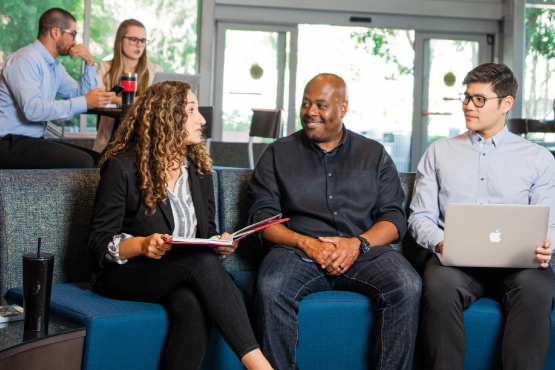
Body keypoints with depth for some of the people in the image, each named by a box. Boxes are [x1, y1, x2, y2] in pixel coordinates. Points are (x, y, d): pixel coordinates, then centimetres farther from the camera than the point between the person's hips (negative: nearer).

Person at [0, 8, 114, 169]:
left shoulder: (54, 66, 17)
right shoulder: (26, 60, -14)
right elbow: (32, 109, -28)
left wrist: (90, 63, 5)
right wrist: (85, 102, -31)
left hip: (34, 139, 10)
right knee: (82, 162, -25)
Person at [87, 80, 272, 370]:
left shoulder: (199, 168, 14)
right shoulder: (122, 167, -5)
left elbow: (207, 233, 19)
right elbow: (99, 242, -6)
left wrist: (220, 243, -5)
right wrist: (143, 245, -25)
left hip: (185, 276, 4)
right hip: (124, 276, -4)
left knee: (193, 303, -35)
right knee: (200, 261, -34)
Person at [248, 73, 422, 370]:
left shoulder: (374, 154, 18)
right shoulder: (278, 153, 16)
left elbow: (394, 217, 9)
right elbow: (262, 216, 7)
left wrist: (358, 244, -11)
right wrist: (306, 243, -11)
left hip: (364, 251, 1)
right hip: (298, 251, -1)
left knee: (407, 286, -30)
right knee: (270, 287, -34)